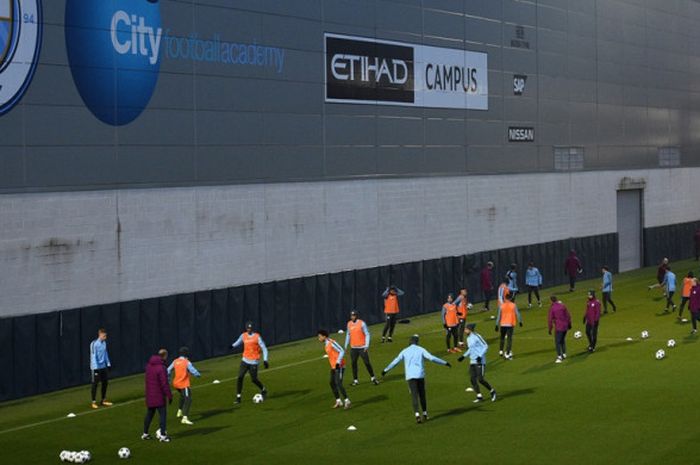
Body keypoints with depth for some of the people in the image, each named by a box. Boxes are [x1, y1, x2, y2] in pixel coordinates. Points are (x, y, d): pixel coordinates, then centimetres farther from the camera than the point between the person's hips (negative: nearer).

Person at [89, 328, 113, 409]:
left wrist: (108, 364, 15)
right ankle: (94, 402, 5)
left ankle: (103, 400, 22)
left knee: (105, 382, 10)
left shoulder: (104, 343, 7)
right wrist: (95, 368, -20)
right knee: (95, 384, -2)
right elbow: (93, 356, -17)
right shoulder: (94, 344, -16)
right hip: (96, 367, -7)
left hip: (103, 366, 7)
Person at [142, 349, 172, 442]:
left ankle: (145, 434, 24)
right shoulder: (161, 368, -20)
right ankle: (162, 435, -1)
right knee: (162, 414, 0)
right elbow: (165, 384, -20)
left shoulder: (149, 365, 7)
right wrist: (169, 395, -15)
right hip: (159, 396, -8)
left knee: (149, 414, 17)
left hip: (149, 395, 8)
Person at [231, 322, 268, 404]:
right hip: (245, 360, 3)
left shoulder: (257, 337, -9)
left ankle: (263, 390, 30)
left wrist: (265, 360, -14)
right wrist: (233, 346, 4)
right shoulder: (243, 336, 2)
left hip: (254, 361, -3)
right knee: (240, 377, -9)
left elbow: (264, 348, -7)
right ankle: (238, 397, -4)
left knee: (254, 379, 0)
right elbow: (238, 342, 22)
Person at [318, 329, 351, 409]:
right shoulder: (326, 344, 12)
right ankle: (338, 401, 17)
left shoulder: (332, 343, -17)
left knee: (338, 383, -14)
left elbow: (342, 352, -20)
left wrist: (338, 363, -24)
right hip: (333, 367, 10)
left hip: (339, 366, -10)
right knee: (332, 383, 9)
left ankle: (347, 401, -8)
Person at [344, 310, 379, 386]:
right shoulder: (349, 324, 6)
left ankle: (372, 378, 12)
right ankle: (355, 380, 11)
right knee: (353, 363, 3)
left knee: (367, 363, -2)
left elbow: (367, 334, -7)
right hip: (353, 348, 4)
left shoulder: (361, 323, -8)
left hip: (362, 347, -4)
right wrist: (346, 345, 15)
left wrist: (367, 345, -14)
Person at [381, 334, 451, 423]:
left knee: (414, 396, -4)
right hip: (420, 376, 0)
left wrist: (385, 370, 24)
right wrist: (445, 363, 2)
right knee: (422, 395, 15)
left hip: (410, 376, 0)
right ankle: (425, 414, 18)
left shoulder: (404, 351, 8)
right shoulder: (421, 350, 4)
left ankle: (417, 415, -20)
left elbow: (395, 362, 12)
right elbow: (432, 358, -5)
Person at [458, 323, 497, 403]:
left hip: (480, 361, -9)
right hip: (472, 361, 9)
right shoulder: (468, 338, 14)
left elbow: (485, 346, -13)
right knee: (472, 379, 1)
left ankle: (492, 391, 9)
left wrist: (480, 356, -21)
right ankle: (479, 396, 7)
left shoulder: (476, 336, -12)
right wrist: (464, 356, 17)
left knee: (480, 379, -11)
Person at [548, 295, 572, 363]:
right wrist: (569, 324, 21)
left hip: (558, 327, -5)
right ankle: (564, 354, 30)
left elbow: (550, 319, -9)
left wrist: (550, 329, 0)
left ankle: (559, 357, -11)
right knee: (563, 340, 23)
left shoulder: (552, 308, -10)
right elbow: (568, 315, 8)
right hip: (565, 326, 5)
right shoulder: (563, 306, 2)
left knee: (557, 342, -2)